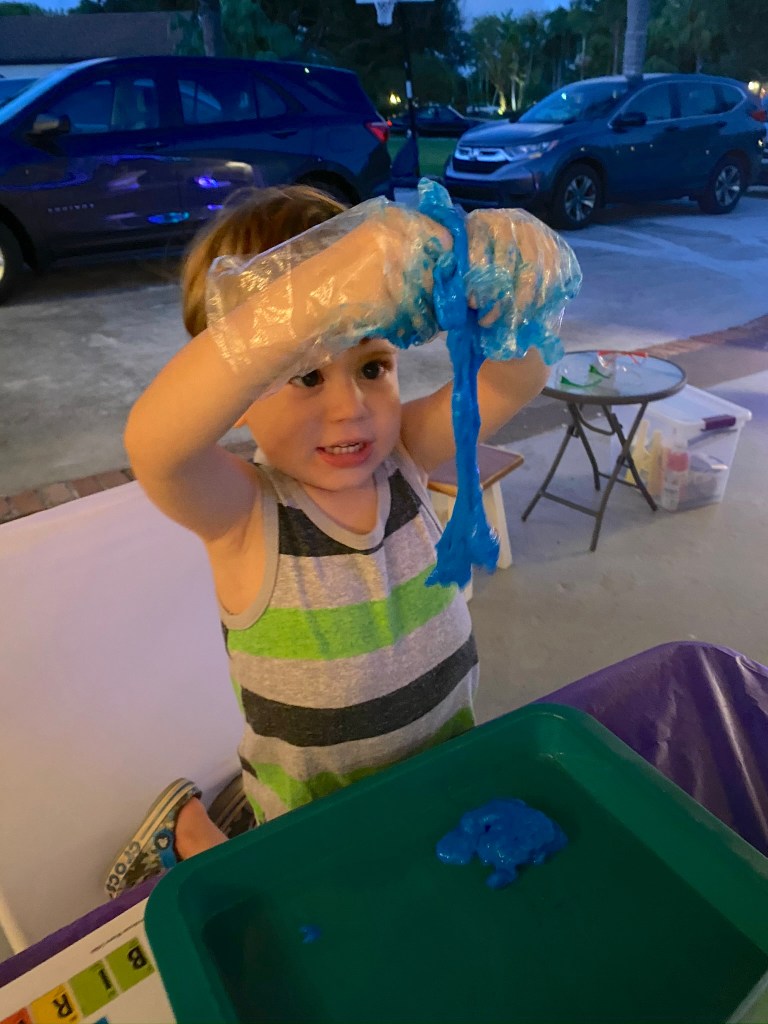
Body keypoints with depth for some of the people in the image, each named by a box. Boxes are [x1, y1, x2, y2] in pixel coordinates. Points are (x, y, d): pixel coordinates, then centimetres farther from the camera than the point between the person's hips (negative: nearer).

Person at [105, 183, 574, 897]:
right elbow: (154, 441, -48)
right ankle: (189, 829, 34)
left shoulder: (403, 454, -12)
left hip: (444, 765, 5)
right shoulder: (239, 513, -26)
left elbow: (514, 380, -24)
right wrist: (319, 293, -61)